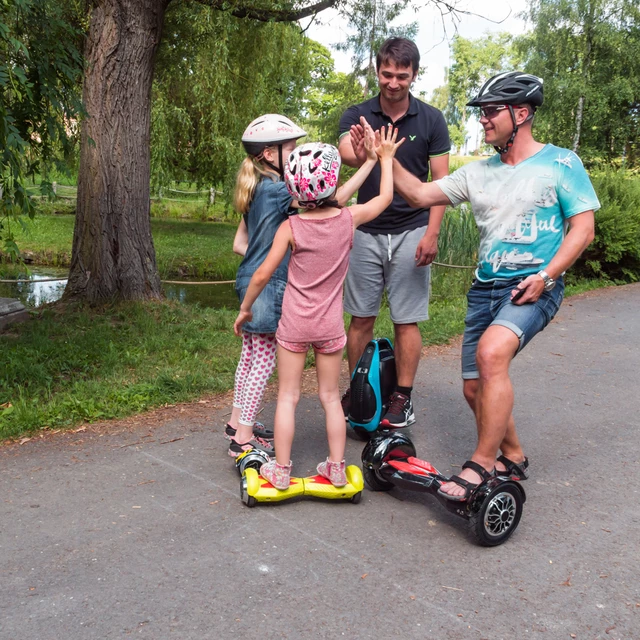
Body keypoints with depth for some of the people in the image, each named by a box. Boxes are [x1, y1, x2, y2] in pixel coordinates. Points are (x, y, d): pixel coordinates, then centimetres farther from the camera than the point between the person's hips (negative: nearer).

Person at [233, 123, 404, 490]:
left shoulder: (291, 227, -12)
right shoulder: (348, 220, -9)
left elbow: (263, 274, -9)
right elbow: (385, 197, 10)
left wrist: (245, 308, 6)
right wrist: (385, 158, 23)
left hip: (294, 325, -1)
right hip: (331, 326, 2)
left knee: (288, 397, 8)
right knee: (331, 396, 14)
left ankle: (281, 470, 14)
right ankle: (337, 468, 20)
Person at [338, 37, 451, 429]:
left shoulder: (431, 120, 0)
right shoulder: (357, 116, 1)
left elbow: (440, 180, -1)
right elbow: (345, 152, -20)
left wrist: (432, 233, -11)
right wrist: (358, 155, -45)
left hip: (411, 232, -1)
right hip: (367, 231, 2)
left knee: (406, 321, 2)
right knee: (361, 318, 7)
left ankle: (403, 398, 14)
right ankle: (355, 392, 20)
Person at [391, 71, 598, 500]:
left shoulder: (560, 163, -1)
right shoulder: (479, 173, 13)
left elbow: (583, 228, -5)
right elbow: (421, 195, 10)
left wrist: (546, 275, -17)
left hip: (534, 288, -6)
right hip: (485, 288, 6)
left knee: (491, 352, -32)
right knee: (476, 387, 8)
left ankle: (481, 464, -22)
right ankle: (513, 458, 31)